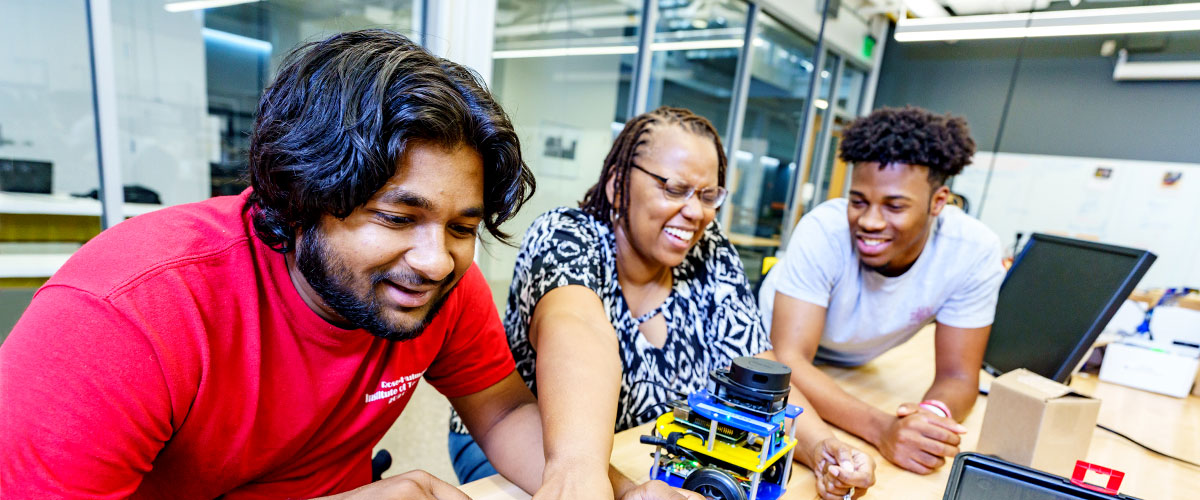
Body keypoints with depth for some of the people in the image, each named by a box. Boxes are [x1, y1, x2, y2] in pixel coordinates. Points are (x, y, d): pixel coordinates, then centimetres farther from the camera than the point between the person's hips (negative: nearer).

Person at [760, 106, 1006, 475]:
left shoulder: (975, 251, -25)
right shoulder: (822, 231, -34)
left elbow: (957, 375, -18)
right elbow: (790, 360, -37)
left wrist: (934, 414, -41)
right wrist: (881, 427, -51)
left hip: (856, 367, 4)